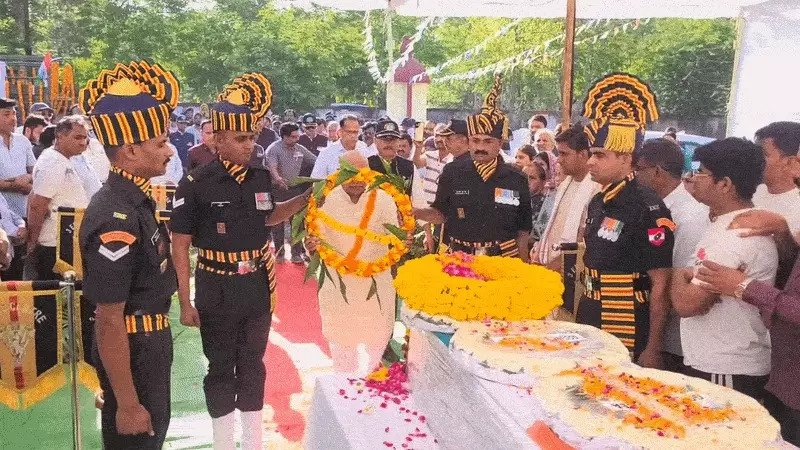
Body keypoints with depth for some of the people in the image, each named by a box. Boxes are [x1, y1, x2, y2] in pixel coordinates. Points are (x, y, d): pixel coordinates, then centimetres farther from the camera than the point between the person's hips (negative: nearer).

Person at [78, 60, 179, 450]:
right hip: (132, 351, -9)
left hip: (151, 344, 9)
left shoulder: (134, 200, 2)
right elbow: (109, 322, -26)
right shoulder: (115, 220, -27)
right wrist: (127, 404, -22)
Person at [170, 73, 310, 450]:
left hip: (258, 287, 4)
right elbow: (180, 245, -11)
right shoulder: (196, 184, -15)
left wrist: (306, 199, 4)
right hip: (217, 292, -4)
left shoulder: (261, 177, -1)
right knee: (220, 368, 11)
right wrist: (185, 303, -13)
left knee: (253, 363, 17)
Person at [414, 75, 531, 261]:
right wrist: (415, 212, -10)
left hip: (502, 262, 0)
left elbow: (523, 230, 5)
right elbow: (441, 213, 8)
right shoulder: (452, 172, -1)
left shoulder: (516, 180, -2)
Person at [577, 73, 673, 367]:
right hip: (590, 326, 8)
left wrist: (653, 350, -14)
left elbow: (660, 287, -15)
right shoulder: (597, 203, 7)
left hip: (627, 337, -8)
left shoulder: (648, 209, -17)